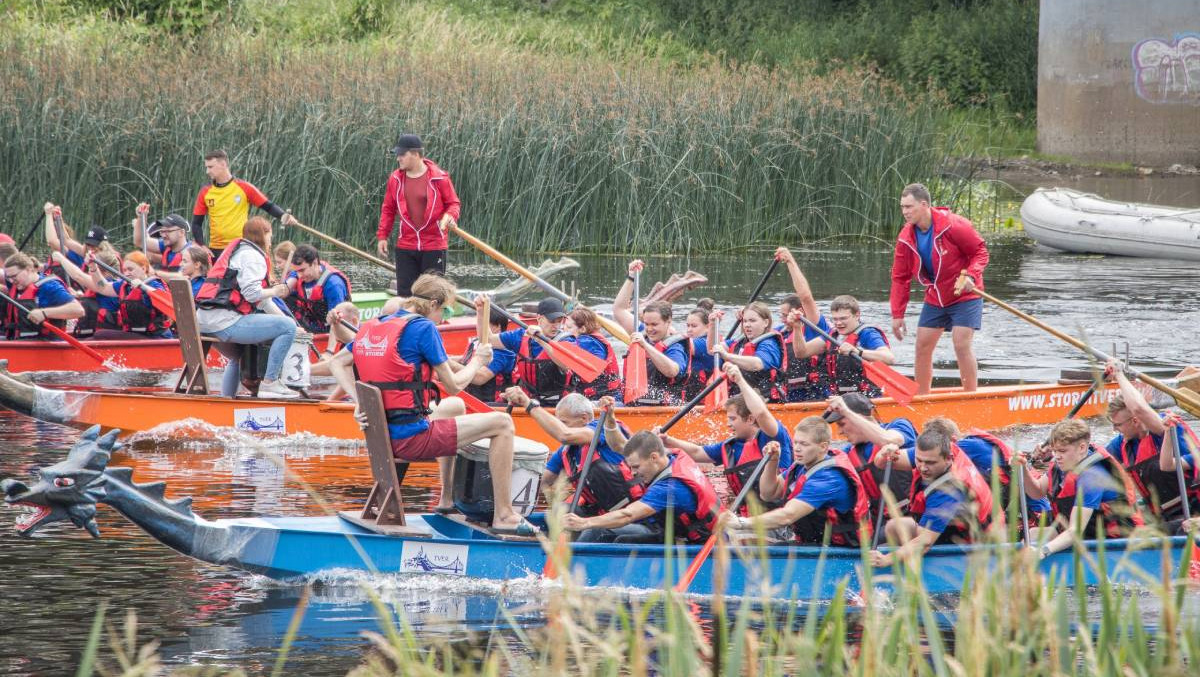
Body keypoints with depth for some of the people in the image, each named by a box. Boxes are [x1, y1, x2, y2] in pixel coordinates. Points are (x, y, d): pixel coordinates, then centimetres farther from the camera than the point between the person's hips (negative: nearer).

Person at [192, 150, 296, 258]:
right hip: (216, 250, 3)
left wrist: (283, 216, -19)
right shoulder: (205, 192, 4)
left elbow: (269, 206, 1)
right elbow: (197, 223, 9)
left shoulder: (244, 188, -4)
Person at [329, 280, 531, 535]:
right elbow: (453, 385, -8)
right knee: (501, 423, -1)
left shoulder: (373, 326, 11)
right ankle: (504, 516, -3)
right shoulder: (423, 328, -12)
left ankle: (448, 499, 42)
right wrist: (478, 361, 11)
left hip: (383, 435, 9)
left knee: (456, 407, 36)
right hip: (411, 437, -9)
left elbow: (337, 363, 18)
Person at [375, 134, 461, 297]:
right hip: (405, 247, 3)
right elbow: (388, 210, 13)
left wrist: (449, 216, -20)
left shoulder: (439, 177, -7)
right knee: (405, 294, 3)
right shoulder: (395, 179, 4)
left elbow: (454, 203, 2)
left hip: (434, 246, -3)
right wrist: (382, 236, 7)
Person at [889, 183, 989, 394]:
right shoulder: (906, 238, -4)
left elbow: (980, 252, -11)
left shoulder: (954, 226, -21)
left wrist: (971, 276, -29)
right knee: (923, 346, 4)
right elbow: (900, 278, 3)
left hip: (964, 296, -6)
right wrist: (897, 315, -1)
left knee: (961, 345, -15)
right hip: (934, 299, 6)